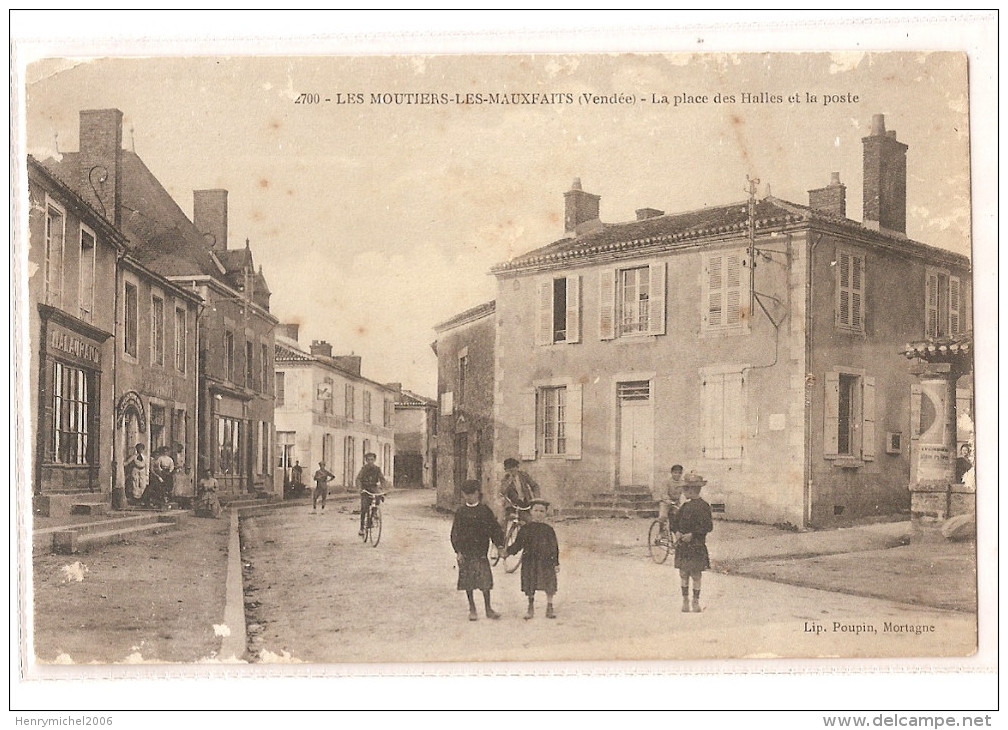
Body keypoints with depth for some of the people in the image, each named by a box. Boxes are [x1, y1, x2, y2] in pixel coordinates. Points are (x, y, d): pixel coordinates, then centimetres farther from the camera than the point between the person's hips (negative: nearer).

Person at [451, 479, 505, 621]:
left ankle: (488, 609, 9)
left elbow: (494, 529, 4)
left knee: (485, 580, -3)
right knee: (468, 582, 5)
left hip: (481, 552, 0)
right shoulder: (461, 512, 3)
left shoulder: (485, 510, 3)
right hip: (466, 552, 0)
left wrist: (499, 545, -6)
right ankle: (472, 608, 18)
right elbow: (456, 533, 1)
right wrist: (458, 551, -8)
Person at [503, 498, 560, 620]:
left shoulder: (548, 529, 4)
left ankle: (549, 608, 13)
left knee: (550, 587, 0)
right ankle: (530, 608, 19)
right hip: (530, 562, 0)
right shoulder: (526, 529, 4)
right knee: (530, 587, 5)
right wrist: (508, 552, -5)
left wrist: (556, 563, 3)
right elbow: (518, 544, 7)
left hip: (546, 561, 0)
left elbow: (554, 547, 6)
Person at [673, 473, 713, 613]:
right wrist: (677, 532, 1)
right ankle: (685, 600, 17)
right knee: (683, 574, 8)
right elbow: (677, 521, 20)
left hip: (696, 546, -7)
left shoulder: (702, 507, -12)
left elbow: (708, 526, -15)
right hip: (682, 545, 7)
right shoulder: (686, 506, 11)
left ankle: (696, 602, 12)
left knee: (696, 575, 2)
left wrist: (692, 535, -17)